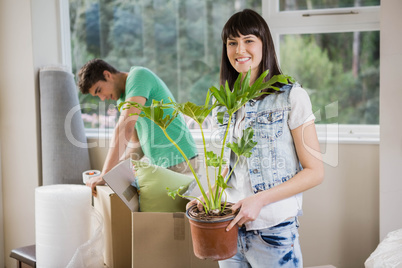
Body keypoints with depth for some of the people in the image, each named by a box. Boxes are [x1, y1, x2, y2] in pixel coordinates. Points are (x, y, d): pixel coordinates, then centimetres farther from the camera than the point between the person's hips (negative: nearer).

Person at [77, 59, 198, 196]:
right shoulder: (123, 99, 17)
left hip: (178, 163, -9)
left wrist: (104, 175, -25)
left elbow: (126, 127, -24)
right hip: (160, 164, 9)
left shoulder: (138, 75, -13)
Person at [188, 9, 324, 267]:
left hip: (274, 231, -4)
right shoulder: (223, 103, 9)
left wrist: (260, 199, -17)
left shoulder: (292, 97, -7)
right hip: (230, 226, 5)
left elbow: (315, 171, -9)